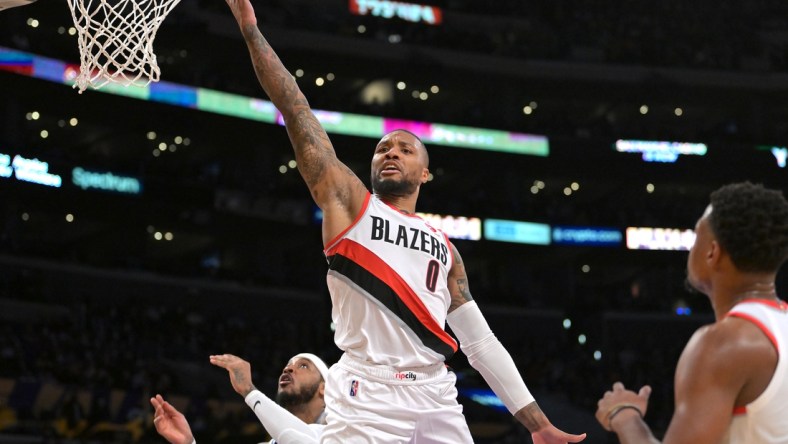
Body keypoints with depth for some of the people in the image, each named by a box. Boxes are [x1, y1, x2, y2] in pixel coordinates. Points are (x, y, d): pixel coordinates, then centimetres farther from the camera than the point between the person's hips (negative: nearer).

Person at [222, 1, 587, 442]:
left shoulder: (445, 248, 21)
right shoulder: (349, 202, 12)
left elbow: (482, 342, 19)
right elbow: (296, 111, 5)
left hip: (437, 401, 4)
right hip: (367, 398, -4)